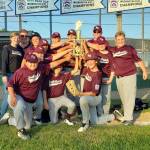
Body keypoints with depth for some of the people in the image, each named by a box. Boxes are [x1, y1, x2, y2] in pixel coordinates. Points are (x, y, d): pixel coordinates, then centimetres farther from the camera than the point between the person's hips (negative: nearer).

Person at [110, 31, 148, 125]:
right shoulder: (112, 50, 9)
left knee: (129, 97, -5)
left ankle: (129, 118, -1)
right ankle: (126, 115, 20)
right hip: (118, 78, 4)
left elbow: (138, 60, 2)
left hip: (129, 76, -4)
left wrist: (144, 71, -1)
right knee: (123, 98, 10)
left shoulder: (130, 48, 1)